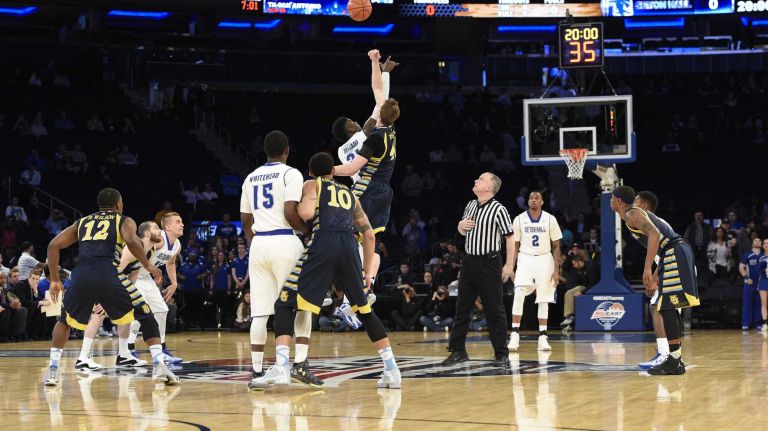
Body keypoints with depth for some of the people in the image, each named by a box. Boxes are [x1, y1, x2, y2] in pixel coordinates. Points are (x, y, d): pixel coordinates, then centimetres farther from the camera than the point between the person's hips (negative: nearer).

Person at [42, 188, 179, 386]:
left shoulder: (82, 222, 29)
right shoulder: (124, 221, 18)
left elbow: (53, 245, 20)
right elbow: (131, 240, -6)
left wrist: (55, 280, 24)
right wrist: (147, 265, 5)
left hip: (81, 276, 3)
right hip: (108, 275, -3)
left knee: (65, 321, 29)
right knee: (146, 316, 13)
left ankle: (52, 370, 17)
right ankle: (159, 366, -1)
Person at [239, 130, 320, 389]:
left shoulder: (251, 178, 15)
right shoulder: (290, 174, -3)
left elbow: (245, 221, 16)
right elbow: (290, 213, -15)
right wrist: (309, 231, 0)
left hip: (258, 243, 5)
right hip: (285, 241, -5)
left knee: (260, 311, 4)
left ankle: (257, 371, 2)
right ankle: (300, 364, -3)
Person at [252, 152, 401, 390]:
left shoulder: (312, 185, 17)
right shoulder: (349, 194, 30)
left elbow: (306, 213, -5)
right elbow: (369, 235, 26)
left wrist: (295, 206, 18)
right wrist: (367, 271, 30)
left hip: (323, 243, -4)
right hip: (349, 247, 4)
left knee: (285, 305, -1)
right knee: (365, 311, 18)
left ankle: (281, 368, -18)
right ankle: (392, 370, 14)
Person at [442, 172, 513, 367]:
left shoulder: (498, 209, -10)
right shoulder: (470, 206, 12)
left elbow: (509, 238, -9)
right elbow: (461, 230, 27)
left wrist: (509, 265, -14)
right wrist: (462, 225, 3)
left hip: (489, 263, -7)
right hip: (469, 261, 7)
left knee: (495, 310, -3)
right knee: (462, 307, 9)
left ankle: (501, 354, 2)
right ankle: (458, 351, 16)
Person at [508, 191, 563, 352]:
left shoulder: (550, 219, -1)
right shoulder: (519, 219, 1)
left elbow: (556, 246, 2)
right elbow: (515, 246, 6)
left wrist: (556, 270, -5)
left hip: (544, 260, 0)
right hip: (525, 259, 0)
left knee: (543, 300, 2)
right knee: (518, 295, -16)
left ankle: (543, 337, 8)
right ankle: (515, 334, -12)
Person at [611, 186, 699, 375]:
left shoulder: (632, 214, -5)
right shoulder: (638, 214, 25)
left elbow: (654, 234, -22)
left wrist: (647, 268, -26)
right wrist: (654, 278, 27)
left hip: (674, 254, -10)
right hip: (677, 253, 10)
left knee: (667, 308, -11)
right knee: (670, 308, 14)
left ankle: (674, 361, -14)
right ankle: (676, 359, 17)